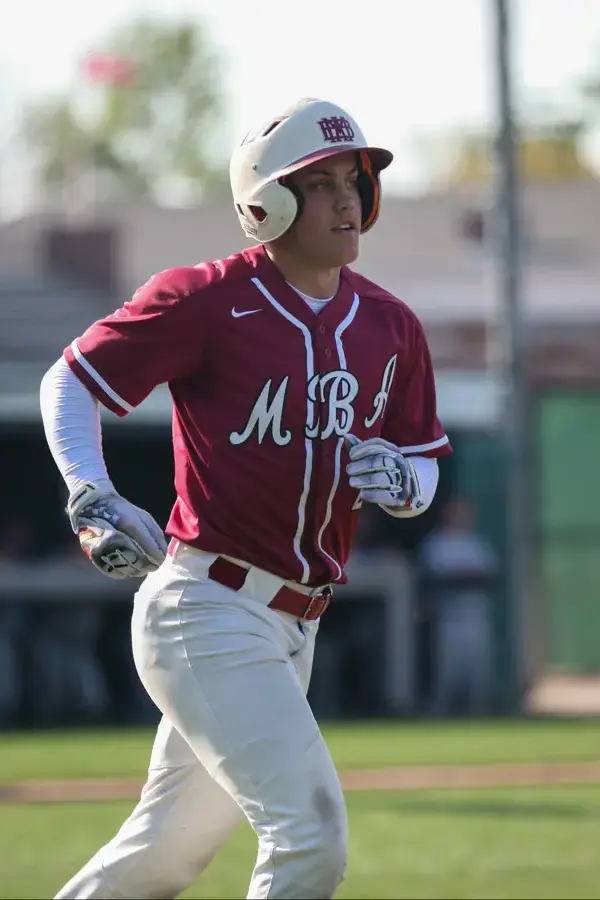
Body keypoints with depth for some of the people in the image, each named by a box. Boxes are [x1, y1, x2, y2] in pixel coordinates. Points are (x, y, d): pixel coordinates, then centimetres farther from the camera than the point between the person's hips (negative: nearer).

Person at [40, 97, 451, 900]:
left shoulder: (389, 327, 9)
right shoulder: (206, 301, -9)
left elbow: (424, 464, 17)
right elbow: (69, 382, -4)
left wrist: (400, 481, -7)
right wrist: (92, 500, -19)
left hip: (291, 630, 7)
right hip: (206, 608, -7)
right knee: (310, 835, -17)